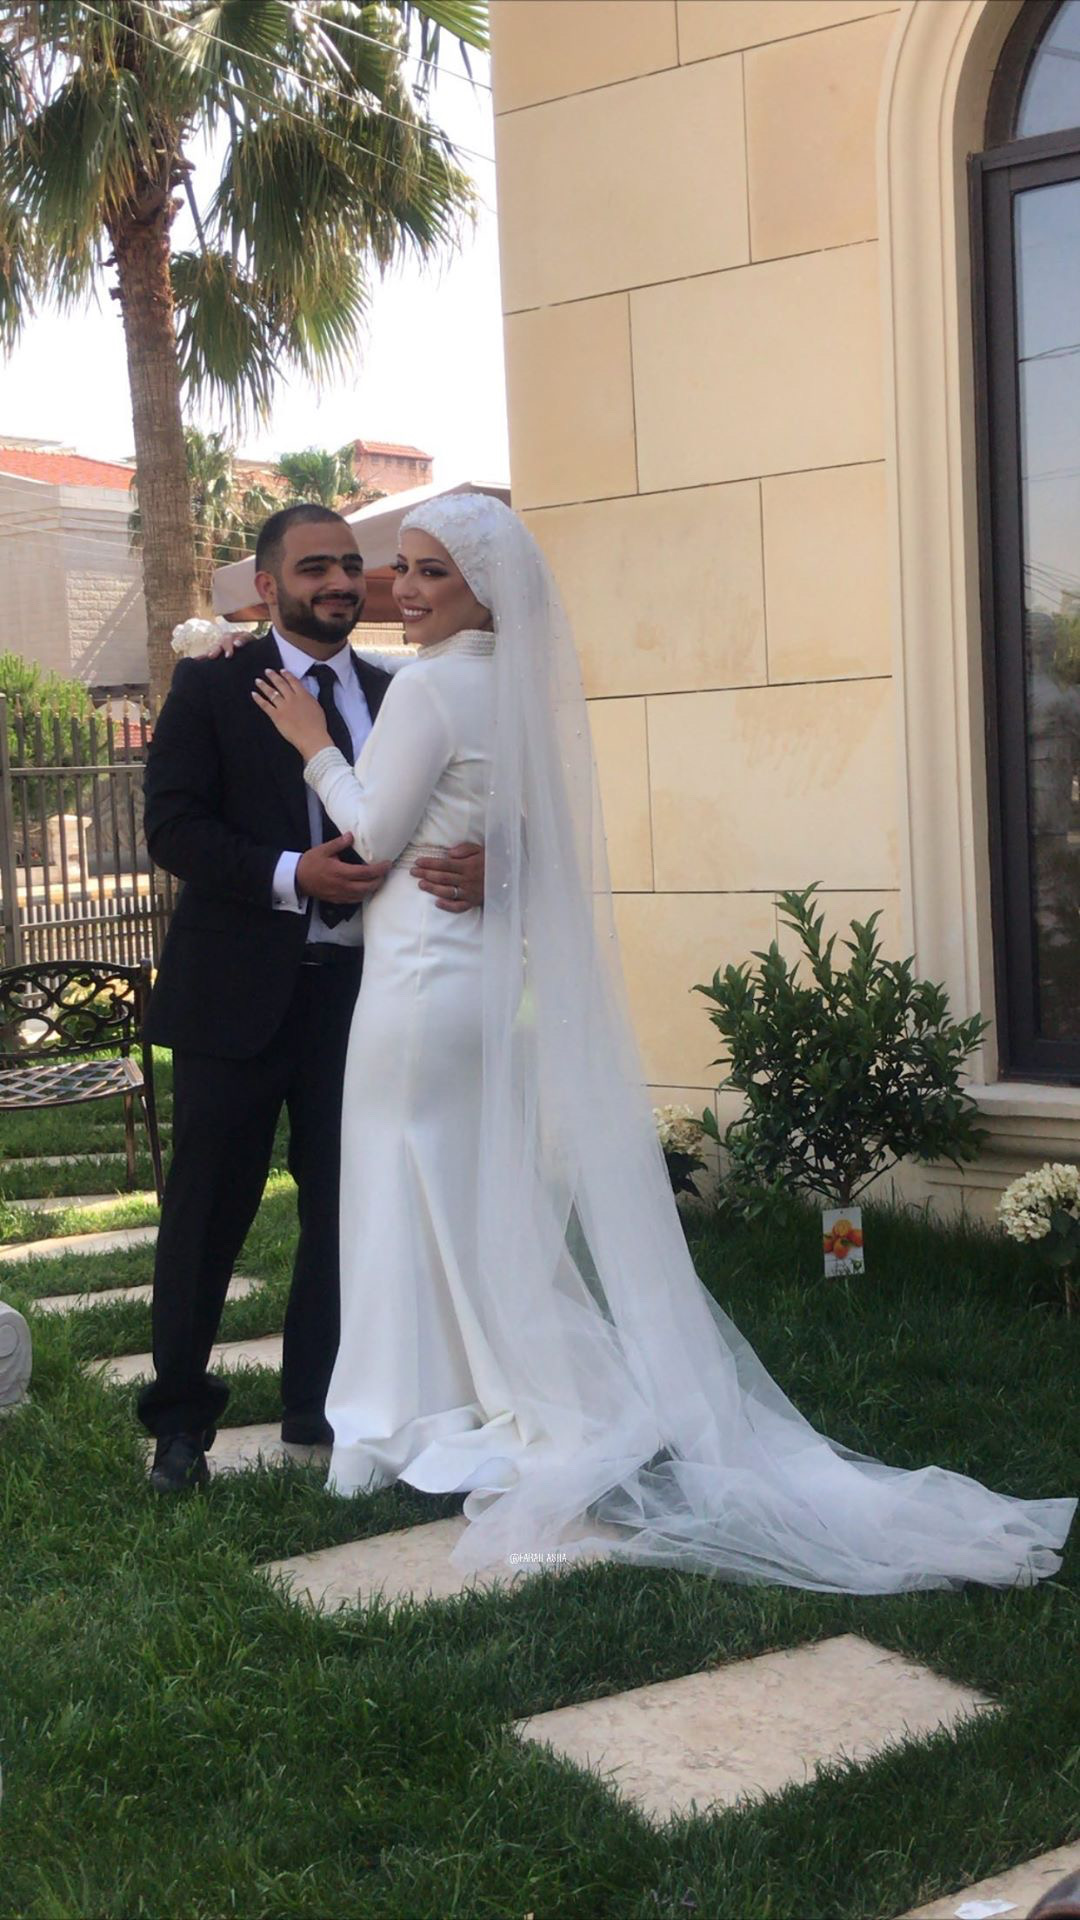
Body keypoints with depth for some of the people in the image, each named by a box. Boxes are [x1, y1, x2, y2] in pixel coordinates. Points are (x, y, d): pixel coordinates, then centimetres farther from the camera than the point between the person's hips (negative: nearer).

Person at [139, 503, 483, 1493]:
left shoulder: (396, 696, 11)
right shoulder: (211, 687, 0)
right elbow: (174, 827, -8)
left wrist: (477, 863, -18)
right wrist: (291, 876, -21)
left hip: (356, 989, 4)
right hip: (240, 989, -3)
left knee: (344, 1205, 10)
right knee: (209, 1208, 4)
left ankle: (319, 1402, 24)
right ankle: (180, 1413, 18)